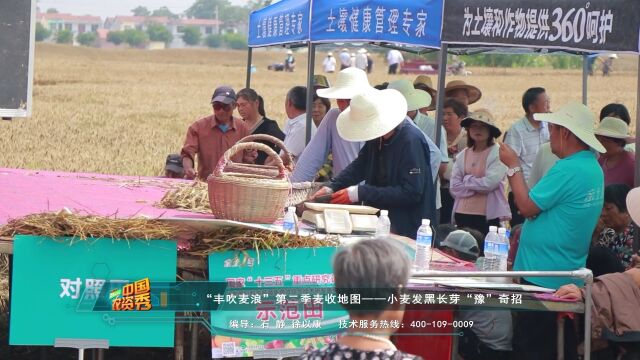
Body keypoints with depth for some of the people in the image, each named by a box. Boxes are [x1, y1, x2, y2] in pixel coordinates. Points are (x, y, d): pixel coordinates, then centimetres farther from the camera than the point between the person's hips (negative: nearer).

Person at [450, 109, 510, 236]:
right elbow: (454, 188, 2)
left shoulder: (498, 153, -4)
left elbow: (490, 183, -15)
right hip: (462, 215, 5)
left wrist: (467, 181, -1)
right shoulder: (462, 155, 10)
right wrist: (478, 186, -7)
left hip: (488, 216, -5)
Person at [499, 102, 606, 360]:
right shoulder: (593, 167, 10)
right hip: (569, 276, 10)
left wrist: (513, 166, -9)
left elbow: (527, 207, -18)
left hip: (543, 275, -10)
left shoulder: (567, 170, -22)